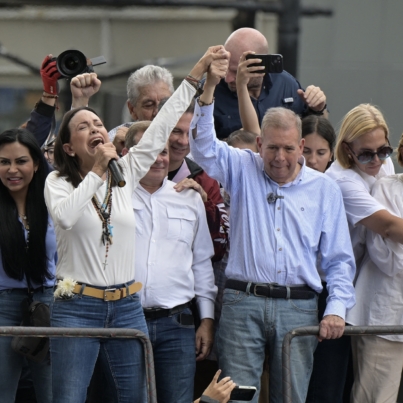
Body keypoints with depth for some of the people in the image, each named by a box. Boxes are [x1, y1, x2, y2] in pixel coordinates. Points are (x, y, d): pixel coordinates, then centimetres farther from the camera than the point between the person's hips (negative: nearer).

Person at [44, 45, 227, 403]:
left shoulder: (126, 174, 9)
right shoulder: (59, 182, 0)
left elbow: (161, 127, 7)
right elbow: (65, 216, -22)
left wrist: (197, 72, 4)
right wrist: (97, 170, -13)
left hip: (126, 307, 4)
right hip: (76, 308, -4)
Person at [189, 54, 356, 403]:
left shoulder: (324, 189, 10)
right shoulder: (244, 169, 9)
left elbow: (339, 259, 10)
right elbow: (203, 145, -7)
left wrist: (336, 309, -3)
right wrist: (209, 87, -21)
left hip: (298, 307, 1)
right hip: (243, 302, -1)